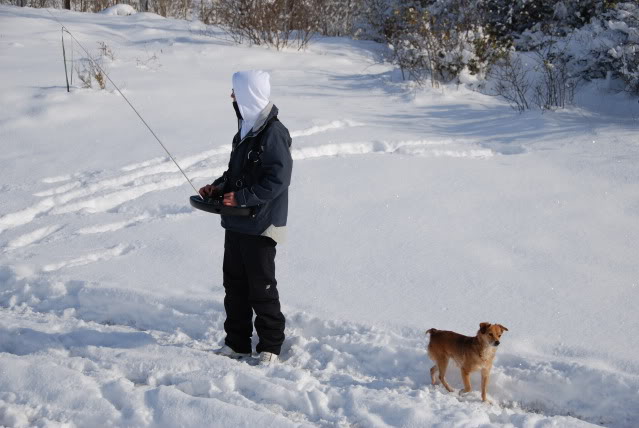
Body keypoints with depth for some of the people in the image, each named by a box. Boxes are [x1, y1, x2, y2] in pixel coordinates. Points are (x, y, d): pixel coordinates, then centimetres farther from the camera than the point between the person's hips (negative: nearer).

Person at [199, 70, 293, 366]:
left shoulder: (273, 133, -17)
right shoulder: (246, 130, 12)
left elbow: (277, 179, -22)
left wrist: (242, 197, -23)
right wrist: (219, 187, 7)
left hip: (260, 225, -9)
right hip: (236, 223, 9)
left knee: (261, 286, 0)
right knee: (234, 283, 14)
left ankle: (270, 346, 13)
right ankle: (237, 342, 25)